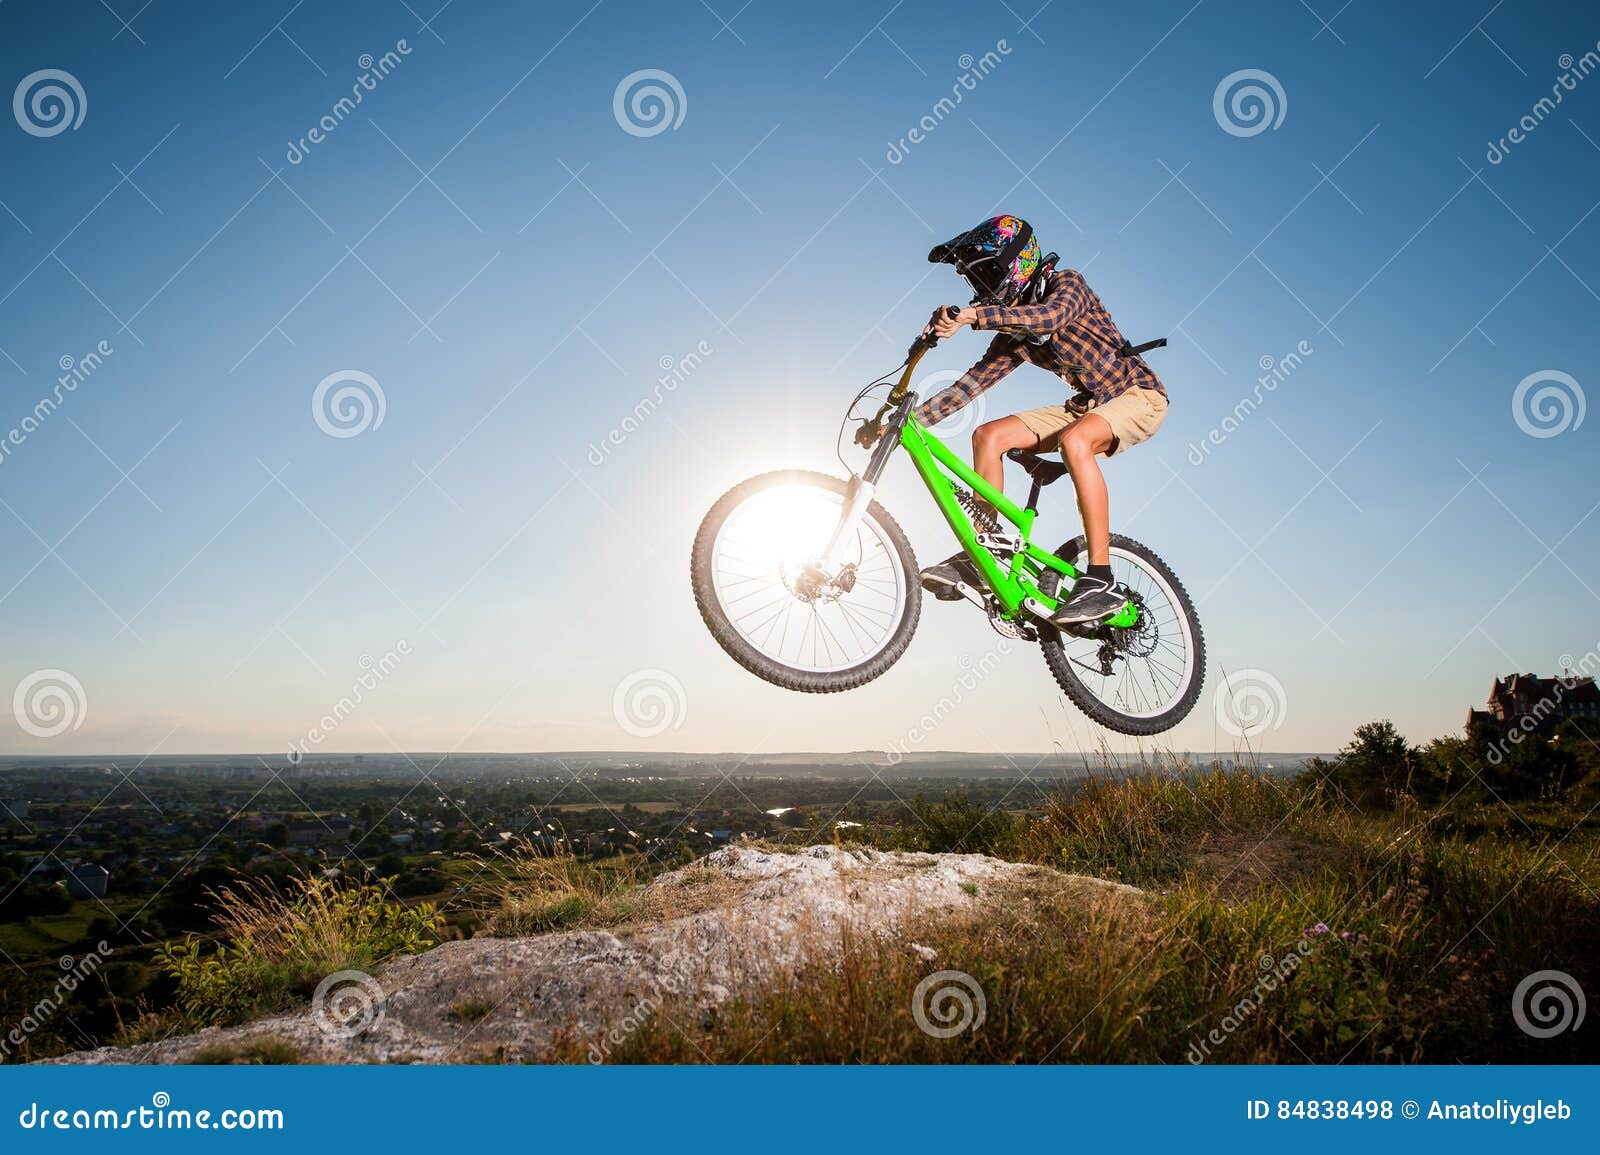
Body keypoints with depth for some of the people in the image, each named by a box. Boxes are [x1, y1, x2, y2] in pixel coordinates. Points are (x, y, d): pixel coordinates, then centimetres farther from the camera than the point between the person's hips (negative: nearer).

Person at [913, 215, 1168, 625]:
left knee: (1074, 441, -38)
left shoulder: (1068, 284, -14)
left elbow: (1050, 316, -38)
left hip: (1139, 394, -7)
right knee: (988, 435, -10)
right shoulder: (1013, 332, 5)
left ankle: (1101, 579, -36)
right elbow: (973, 382, 1)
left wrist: (972, 315, -49)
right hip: (1090, 403, 7)